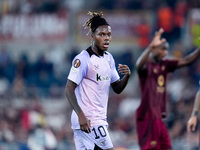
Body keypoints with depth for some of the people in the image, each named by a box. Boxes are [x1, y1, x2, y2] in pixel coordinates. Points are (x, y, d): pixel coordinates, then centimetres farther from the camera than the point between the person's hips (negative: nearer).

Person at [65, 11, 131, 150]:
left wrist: (127, 76, -2)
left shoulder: (109, 58, 14)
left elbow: (117, 89, 19)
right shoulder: (83, 59, -11)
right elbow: (69, 90, -15)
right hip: (86, 119, -8)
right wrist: (81, 115, -24)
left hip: (100, 119, 8)